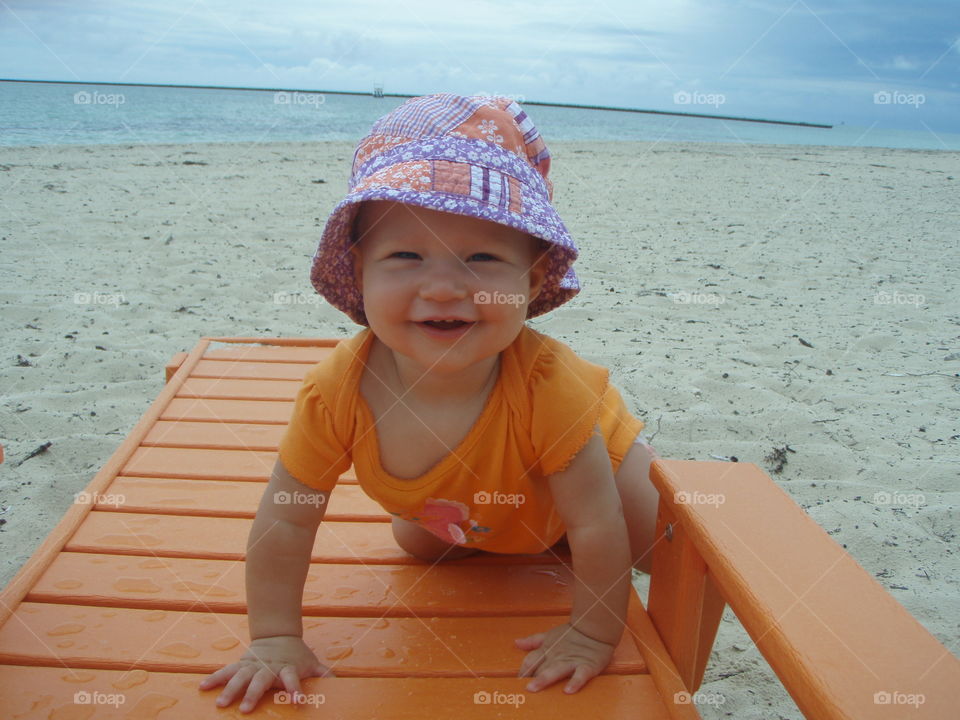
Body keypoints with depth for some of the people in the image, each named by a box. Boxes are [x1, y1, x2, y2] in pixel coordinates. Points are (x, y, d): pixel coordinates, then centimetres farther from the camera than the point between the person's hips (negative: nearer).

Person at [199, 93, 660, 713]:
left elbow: (596, 525, -34)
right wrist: (275, 638, -21)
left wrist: (594, 634, -24)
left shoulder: (547, 383, -47)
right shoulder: (336, 391, -38)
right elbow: (287, 520, -24)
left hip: (593, 454, -2)